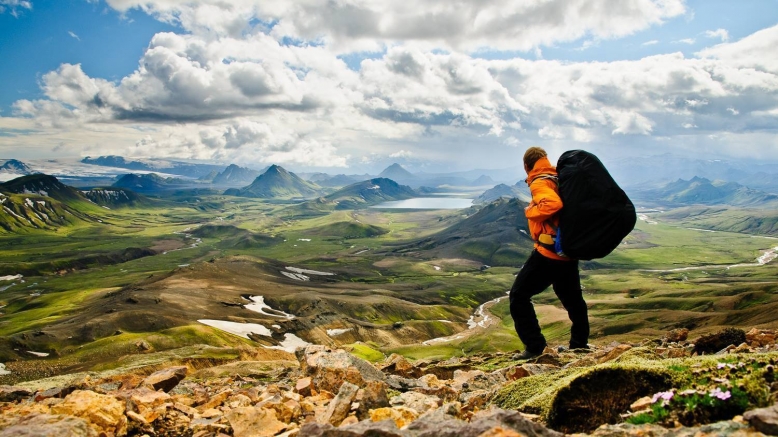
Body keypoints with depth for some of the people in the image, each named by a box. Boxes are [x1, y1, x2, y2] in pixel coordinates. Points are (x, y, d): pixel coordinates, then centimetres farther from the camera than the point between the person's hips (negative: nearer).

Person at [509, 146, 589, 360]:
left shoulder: (540, 183, -13)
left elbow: (553, 204, -32)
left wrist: (530, 211, -17)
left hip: (548, 252, -9)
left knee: (519, 296, 0)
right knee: (572, 298, 22)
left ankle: (534, 346, -1)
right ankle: (579, 342, 33)